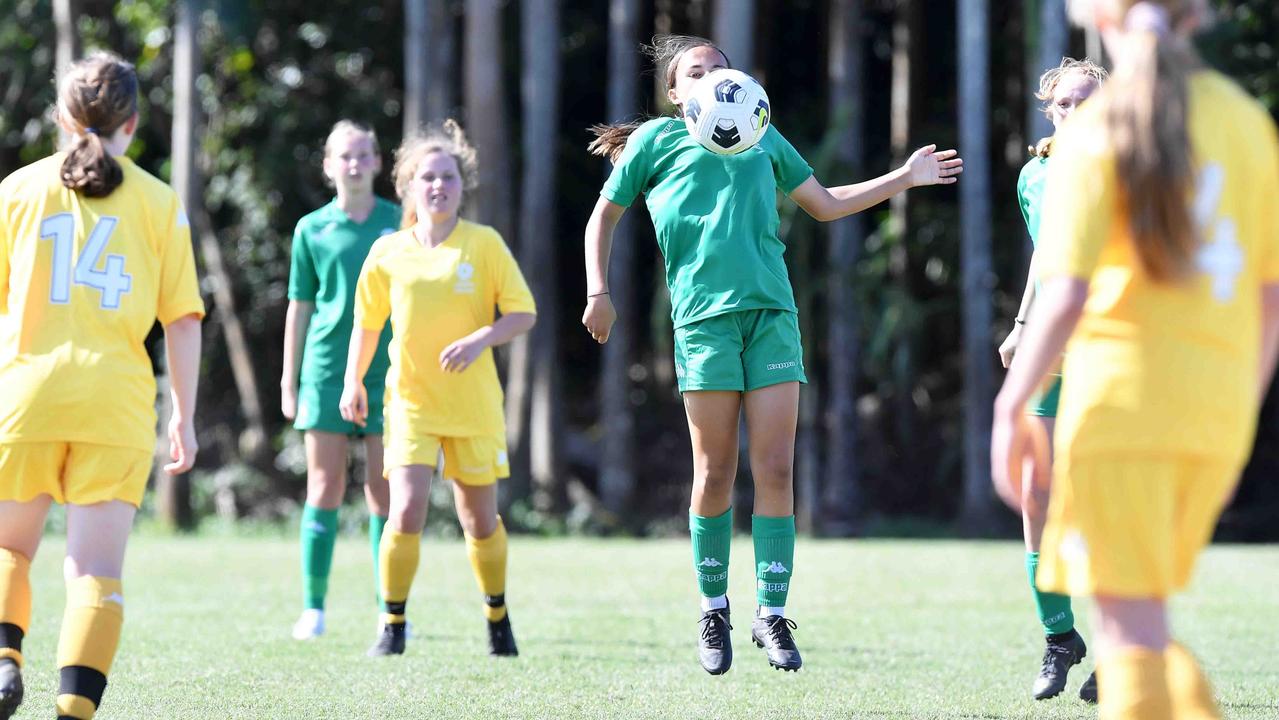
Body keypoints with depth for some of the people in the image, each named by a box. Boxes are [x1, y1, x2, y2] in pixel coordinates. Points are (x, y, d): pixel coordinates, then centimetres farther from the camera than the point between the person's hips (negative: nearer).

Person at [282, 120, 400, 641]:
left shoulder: (400, 223, 6)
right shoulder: (313, 229, 7)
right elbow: (299, 305, 10)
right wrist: (288, 382, 8)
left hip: (388, 369, 0)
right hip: (326, 368, 0)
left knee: (384, 490, 0)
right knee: (325, 486, -1)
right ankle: (313, 607, 4)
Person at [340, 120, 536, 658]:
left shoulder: (484, 244, -4)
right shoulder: (388, 252, 0)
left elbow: (524, 314, -4)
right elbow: (367, 320, 14)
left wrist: (480, 339, -20)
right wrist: (354, 381, 12)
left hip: (474, 406, 0)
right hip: (410, 403, 0)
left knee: (480, 521, 8)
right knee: (406, 513, -16)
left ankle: (497, 616, 32)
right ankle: (392, 626, -3)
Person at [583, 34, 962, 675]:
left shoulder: (762, 136, 22)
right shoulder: (658, 138, 13)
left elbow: (827, 205, 30)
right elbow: (604, 216, 19)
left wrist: (906, 177, 25)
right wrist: (598, 293, 8)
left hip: (772, 310, 3)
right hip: (703, 315, -3)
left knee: (775, 470, -5)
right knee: (715, 475, -2)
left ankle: (771, 615, 0)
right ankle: (713, 610, 12)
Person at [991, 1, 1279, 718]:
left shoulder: (1097, 130, -6)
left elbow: (1066, 297, -13)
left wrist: (1010, 405, -4)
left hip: (1123, 393, -5)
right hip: (1218, 408, 5)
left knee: (1131, 624, -2)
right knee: (1142, 617, 18)